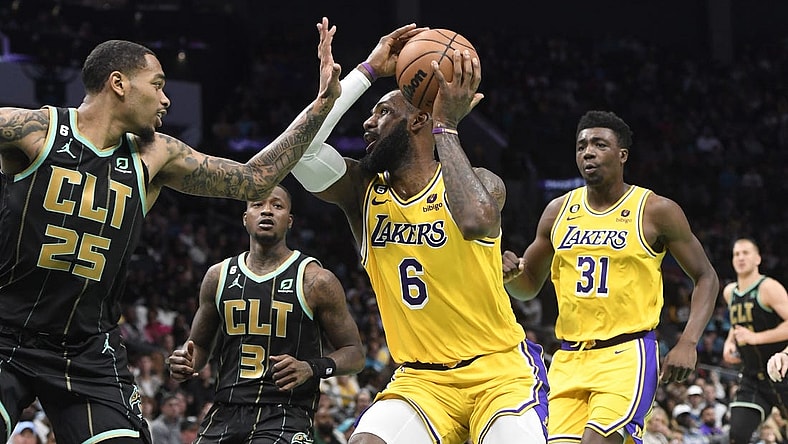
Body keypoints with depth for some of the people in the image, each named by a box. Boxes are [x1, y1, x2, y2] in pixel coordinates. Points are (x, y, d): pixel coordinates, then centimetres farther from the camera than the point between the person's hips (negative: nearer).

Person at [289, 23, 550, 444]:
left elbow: (476, 220, -32)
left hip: (498, 370, -3)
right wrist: (368, 70, -6)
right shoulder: (363, 192, 3)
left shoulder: (483, 183, -7)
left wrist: (446, 126, -22)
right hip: (421, 378, 3)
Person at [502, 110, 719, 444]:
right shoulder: (559, 211, 10)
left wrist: (688, 343, -10)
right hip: (569, 359, 5)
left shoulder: (656, 211, -2)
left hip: (627, 355, -5)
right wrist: (510, 273, -5)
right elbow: (529, 286, 20)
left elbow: (706, 278, 3)